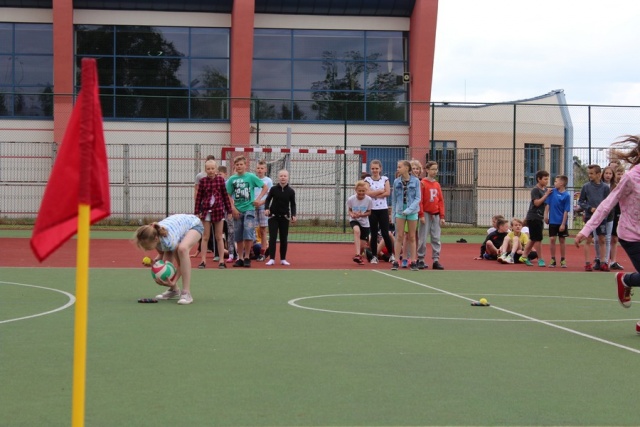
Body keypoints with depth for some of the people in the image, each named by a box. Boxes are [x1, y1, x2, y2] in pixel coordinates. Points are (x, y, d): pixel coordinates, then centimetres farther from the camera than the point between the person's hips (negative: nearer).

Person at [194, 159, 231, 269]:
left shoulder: (221, 180, -1)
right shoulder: (203, 181, -2)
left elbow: (225, 196, 4)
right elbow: (198, 197, 0)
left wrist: (229, 210, 4)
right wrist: (197, 212, -3)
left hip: (218, 210, 0)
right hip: (206, 211, 0)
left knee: (219, 237, 7)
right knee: (205, 237, 5)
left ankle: (221, 261, 10)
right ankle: (203, 261, 8)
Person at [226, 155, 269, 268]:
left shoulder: (251, 177, 0)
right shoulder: (232, 179, 5)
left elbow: (265, 187, 6)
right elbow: (229, 196, 7)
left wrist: (258, 199, -4)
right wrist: (233, 208, -4)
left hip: (249, 209, -3)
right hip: (237, 211, 3)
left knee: (248, 234, -11)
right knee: (238, 236, 7)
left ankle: (247, 258, -1)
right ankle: (240, 259, 15)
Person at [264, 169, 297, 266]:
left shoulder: (291, 191, -1)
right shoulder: (273, 189, -3)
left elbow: (293, 204, 5)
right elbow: (268, 199, 5)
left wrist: (293, 215, -8)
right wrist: (266, 208, -13)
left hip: (284, 217, 1)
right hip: (273, 216, -1)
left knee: (284, 239, 5)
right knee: (272, 237, -5)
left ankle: (283, 259, 13)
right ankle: (272, 259, -2)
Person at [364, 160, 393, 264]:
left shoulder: (385, 179, 5)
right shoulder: (367, 180, 3)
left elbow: (388, 193, -8)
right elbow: (367, 193, -13)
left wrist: (374, 194, -12)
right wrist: (381, 191, -10)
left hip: (383, 209, 0)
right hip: (372, 209, 0)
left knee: (385, 233, -4)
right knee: (374, 234, 4)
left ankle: (391, 254, 8)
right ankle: (374, 256, 11)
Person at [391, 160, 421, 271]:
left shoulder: (415, 181, -4)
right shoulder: (396, 182, 4)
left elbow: (418, 198, -6)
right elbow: (394, 199, 9)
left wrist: (409, 209, -17)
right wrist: (394, 214, 8)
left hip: (412, 211, -2)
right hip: (400, 211, 2)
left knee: (412, 237, 5)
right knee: (399, 237, 0)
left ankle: (413, 262, 9)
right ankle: (396, 261, 1)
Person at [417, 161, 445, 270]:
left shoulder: (437, 184, 10)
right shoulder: (422, 183, -5)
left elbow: (441, 201, 11)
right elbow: (419, 200, -8)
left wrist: (442, 216, 6)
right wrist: (421, 215, -13)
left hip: (436, 215, 5)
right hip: (426, 214, -5)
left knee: (436, 238, 3)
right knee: (422, 238, -2)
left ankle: (436, 260, 5)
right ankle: (420, 260, 5)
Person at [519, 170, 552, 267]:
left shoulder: (545, 190, 10)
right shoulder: (535, 190, -13)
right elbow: (537, 203, -20)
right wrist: (546, 194, -20)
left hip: (539, 217, 8)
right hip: (533, 217, -8)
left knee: (533, 239, 12)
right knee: (538, 238, -5)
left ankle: (524, 256, 19)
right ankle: (540, 259, 0)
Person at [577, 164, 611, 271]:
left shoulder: (605, 187, 0)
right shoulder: (586, 187, -2)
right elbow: (580, 202, 2)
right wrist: (590, 208, -12)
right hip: (590, 217, -2)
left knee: (602, 240, 5)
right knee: (588, 240, -1)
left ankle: (600, 262, 12)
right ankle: (587, 263, 4)